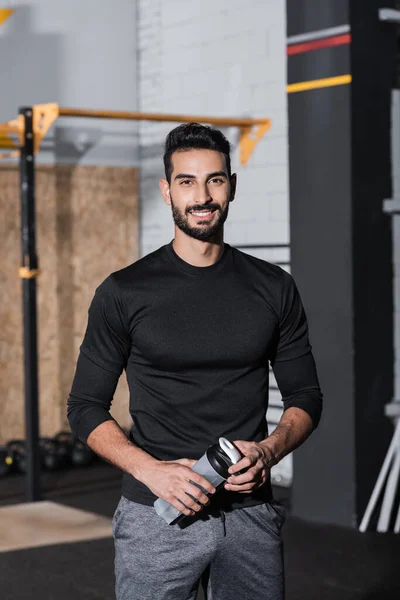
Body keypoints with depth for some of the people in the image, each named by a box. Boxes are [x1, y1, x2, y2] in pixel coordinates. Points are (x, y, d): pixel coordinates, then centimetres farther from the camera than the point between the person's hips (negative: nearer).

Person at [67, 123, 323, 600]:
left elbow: (305, 397, 9)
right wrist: (152, 470, -14)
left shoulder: (273, 288, 5)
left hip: (251, 515, 2)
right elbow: (85, 408, 0)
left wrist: (269, 451, -11)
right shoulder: (124, 293, -2)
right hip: (157, 517, -2)